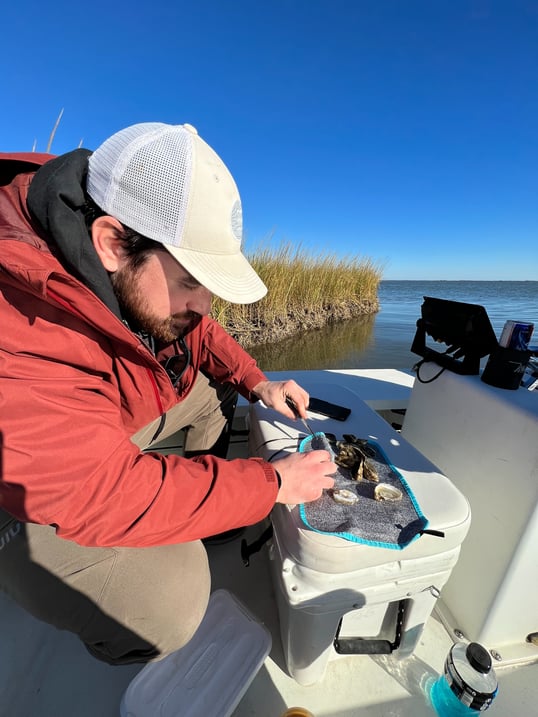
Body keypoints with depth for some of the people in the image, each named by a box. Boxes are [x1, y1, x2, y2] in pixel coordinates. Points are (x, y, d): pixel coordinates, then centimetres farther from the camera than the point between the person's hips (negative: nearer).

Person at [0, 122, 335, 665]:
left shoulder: (143, 280, -15)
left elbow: (196, 332, 1)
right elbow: (110, 495, -35)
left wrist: (257, 383, -13)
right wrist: (272, 483, -28)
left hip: (117, 415, 7)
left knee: (217, 386, 3)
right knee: (166, 605, -23)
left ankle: (198, 510, 14)